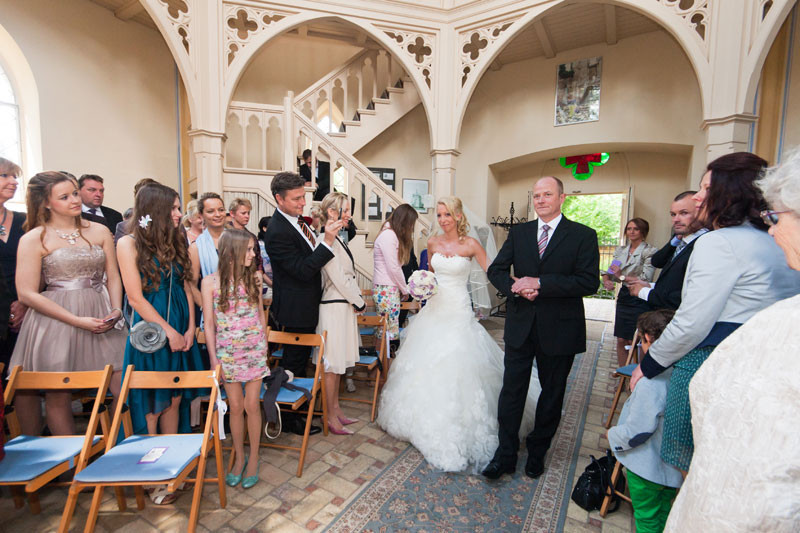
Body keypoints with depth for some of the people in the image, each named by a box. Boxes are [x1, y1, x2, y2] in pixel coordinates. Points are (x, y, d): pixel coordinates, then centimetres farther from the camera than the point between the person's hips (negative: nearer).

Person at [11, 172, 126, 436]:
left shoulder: (99, 231, 9)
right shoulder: (33, 239, 0)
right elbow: (27, 294, -5)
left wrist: (116, 310, -5)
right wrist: (77, 320, -13)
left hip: (100, 317, 2)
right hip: (55, 321, -2)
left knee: (122, 388, -3)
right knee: (58, 397, 5)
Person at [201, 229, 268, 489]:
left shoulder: (253, 278, 0)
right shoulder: (211, 282, -6)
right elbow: (209, 324, -2)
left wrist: (264, 347, 8)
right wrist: (214, 360, -3)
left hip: (254, 351, 1)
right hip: (228, 353, -1)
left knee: (252, 405, 5)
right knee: (235, 407, 9)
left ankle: (253, 458, 23)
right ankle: (239, 457, 29)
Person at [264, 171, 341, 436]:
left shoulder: (295, 218, 3)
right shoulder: (277, 232, -26)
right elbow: (303, 270, -28)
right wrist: (327, 241, -32)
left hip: (306, 303, 9)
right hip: (296, 307, -9)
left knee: (301, 357, 24)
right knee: (294, 361, 7)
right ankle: (290, 418, 26)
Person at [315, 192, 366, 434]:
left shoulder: (337, 239, 12)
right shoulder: (325, 240, -17)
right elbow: (338, 278, -19)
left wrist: (357, 300, 7)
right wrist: (360, 303, -8)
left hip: (345, 306, 10)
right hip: (334, 307, -10)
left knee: (338, 361, 17)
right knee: (332, 363, 3)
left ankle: (336, 409, 32)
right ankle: (331, 417, 18)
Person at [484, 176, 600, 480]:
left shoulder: (583, 236, -5)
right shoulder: (518, 232, 5)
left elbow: (589, 282, -15)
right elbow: (496, 270, 3)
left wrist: (540, 283, -22)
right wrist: (515, 287, -17)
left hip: (559, 329, -1)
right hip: (520, 326, 2)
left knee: (551, 394, 15)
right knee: (512, 390, 6)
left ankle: (537, 451, 37)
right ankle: (506, 454, 22)